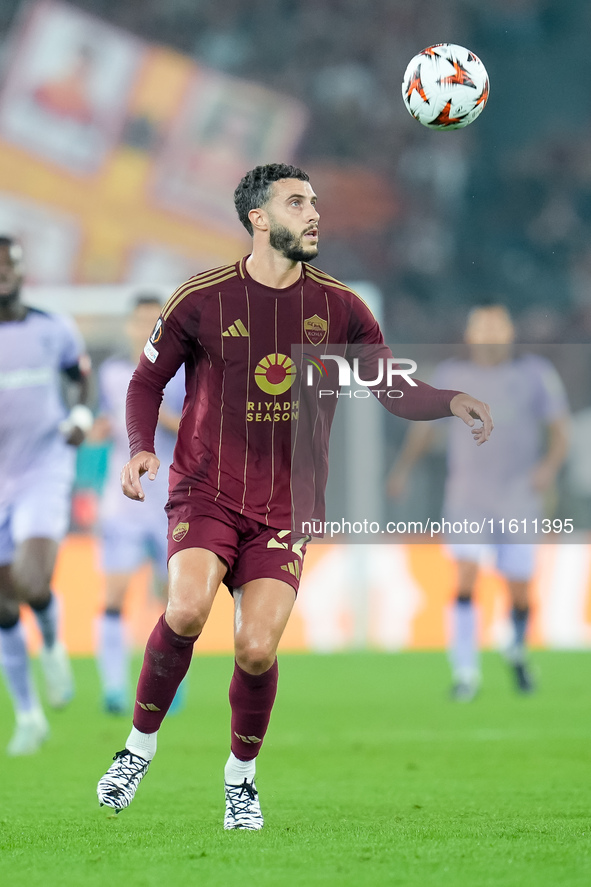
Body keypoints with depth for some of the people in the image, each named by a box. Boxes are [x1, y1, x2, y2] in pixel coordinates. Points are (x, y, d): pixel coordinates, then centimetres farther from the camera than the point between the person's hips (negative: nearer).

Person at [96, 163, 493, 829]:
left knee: (257, 650, -12)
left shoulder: (339, 308, 3)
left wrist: (451, 402, -13)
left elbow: (395, 390, 7)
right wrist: (140, 447, -8)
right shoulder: (201, 299, -2)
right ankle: (140, 745, -4)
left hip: (288, 508, 2)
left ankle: (241, 774, 16)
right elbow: (147, 380, 10)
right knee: (186, 612, -27)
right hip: (206, 492, -1)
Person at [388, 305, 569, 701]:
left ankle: (517, 648, 38)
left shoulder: (536, 374, 1)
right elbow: (424, 429, 12)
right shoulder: (451, 377, 4)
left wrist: (551, 464, -18)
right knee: (466, 577, -18)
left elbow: (560, 430, 2)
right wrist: (403, 467, -3)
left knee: (520, 593, 5)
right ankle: (466, 673, -14)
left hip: (519, 500, 0)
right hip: (467, 500, 0)